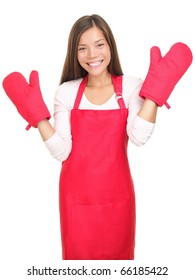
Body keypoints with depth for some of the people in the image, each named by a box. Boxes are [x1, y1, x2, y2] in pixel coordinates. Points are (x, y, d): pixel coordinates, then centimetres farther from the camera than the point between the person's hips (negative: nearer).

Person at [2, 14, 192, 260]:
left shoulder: (130, 87, -5)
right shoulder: (66, 92, -3)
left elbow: (139, 137, -22)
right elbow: (61, 152, -11)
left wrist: (156, 89, -23)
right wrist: (36, 113, -18)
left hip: (116, 194, 0)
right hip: (77, 195, 1)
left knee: (117, 253, 17)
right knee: (78, 254, 15)